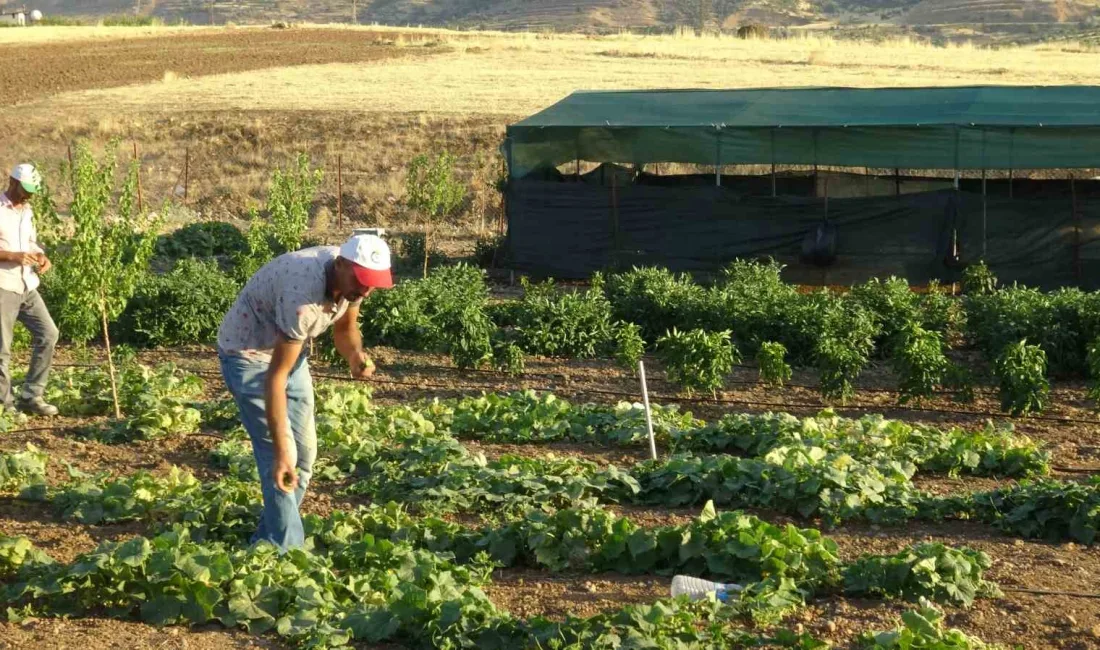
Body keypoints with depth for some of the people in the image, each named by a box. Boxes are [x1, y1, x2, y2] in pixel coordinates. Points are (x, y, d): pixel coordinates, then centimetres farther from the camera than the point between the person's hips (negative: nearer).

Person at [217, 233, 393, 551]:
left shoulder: (351, 279, -16)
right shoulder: (303, 296, -39)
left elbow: (345, 326, 4)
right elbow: (275, 376, -36)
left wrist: (356, 356, -19)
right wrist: (281, 450, -38)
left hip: (289, 349, 8)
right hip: (248, 352, -8)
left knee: (304, 450, 9)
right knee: (278, 455, -13)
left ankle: (270, 541, 22)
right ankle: (286, 552, -7)